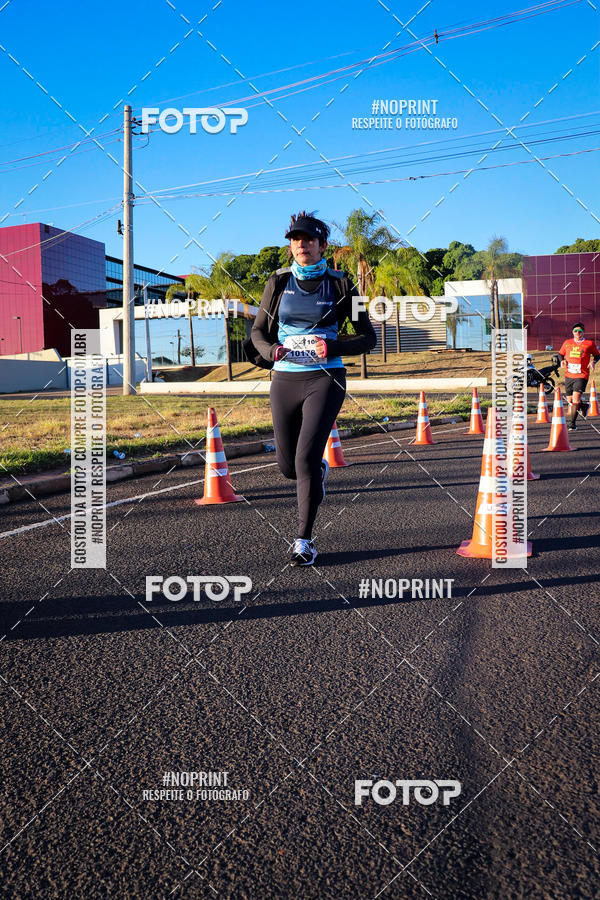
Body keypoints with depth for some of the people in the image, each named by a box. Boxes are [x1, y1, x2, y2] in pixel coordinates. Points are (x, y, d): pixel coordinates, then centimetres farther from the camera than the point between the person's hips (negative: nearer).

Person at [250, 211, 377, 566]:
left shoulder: (339, 284, 0)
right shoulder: (279, 283, 6)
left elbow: (368, 338, 2)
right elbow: (258, 331, 13)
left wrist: (333, 348, -16)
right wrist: (270, 350, -10)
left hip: (325, 379, -3)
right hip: (285, 380, 3)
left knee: (306, 458, -16)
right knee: (288, 466, 9)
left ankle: (305, 540, -2)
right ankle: (320, 470, 47)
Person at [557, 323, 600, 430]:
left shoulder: (589, 344, 3)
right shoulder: (567, 343, 9)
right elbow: (560, 353, 21)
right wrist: (562, 360, 0)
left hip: (581, 376, -4)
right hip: (568, 375, 4)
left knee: (576, 398, -17)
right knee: (570, 400, 8)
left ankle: (572, 423, -10)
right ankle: (584, 406, 41)